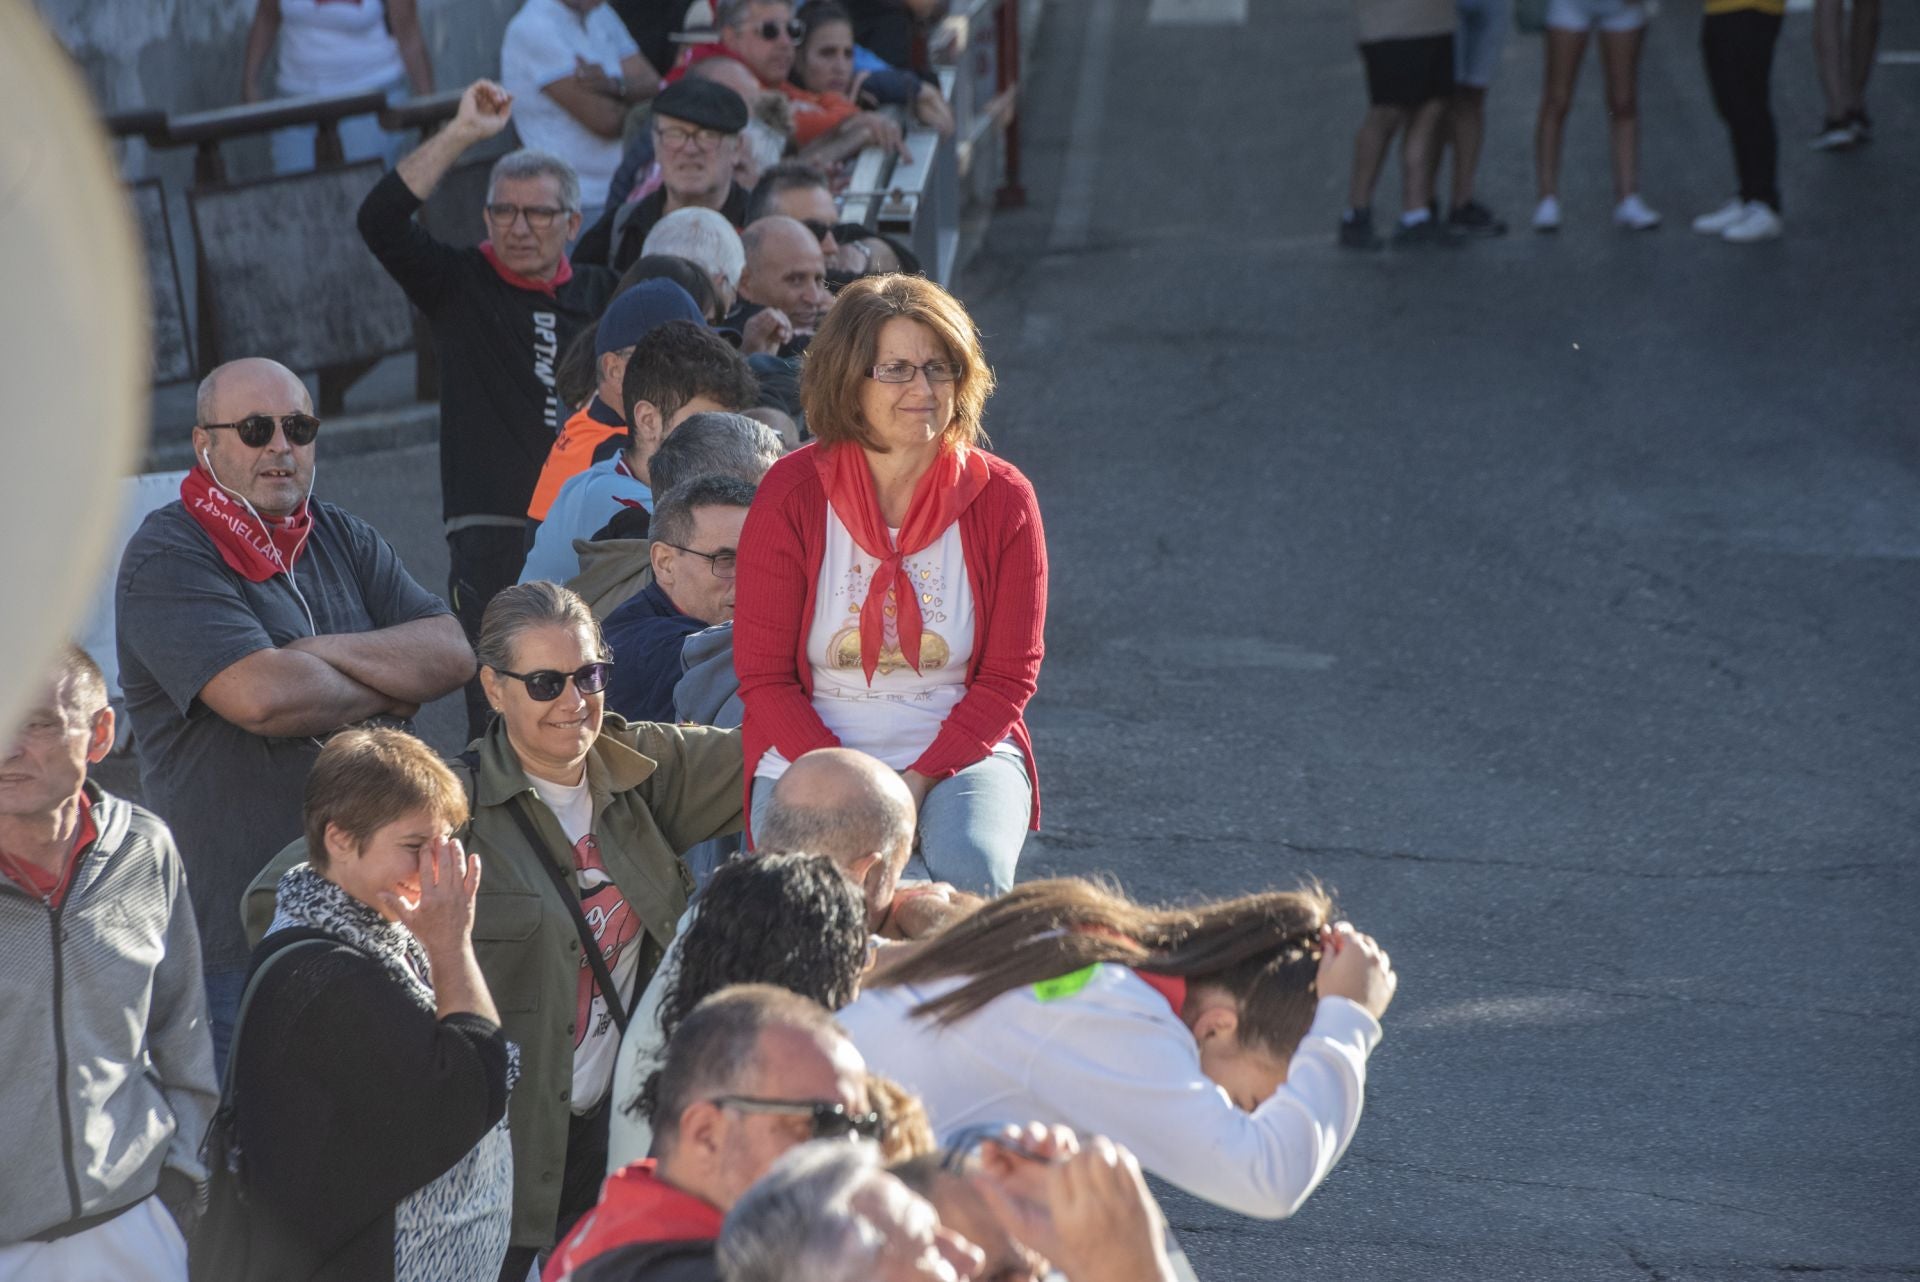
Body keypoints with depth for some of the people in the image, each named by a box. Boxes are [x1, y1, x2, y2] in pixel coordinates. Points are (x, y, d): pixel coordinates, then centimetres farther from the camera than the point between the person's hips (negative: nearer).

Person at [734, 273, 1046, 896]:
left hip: (960, 751, 1)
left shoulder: (1001, 499, -1)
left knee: (971, 870, -31)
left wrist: (919, 782, -14)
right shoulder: (791, 494, -3)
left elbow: (1009, 676, 1)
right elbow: (764, 676, -2)